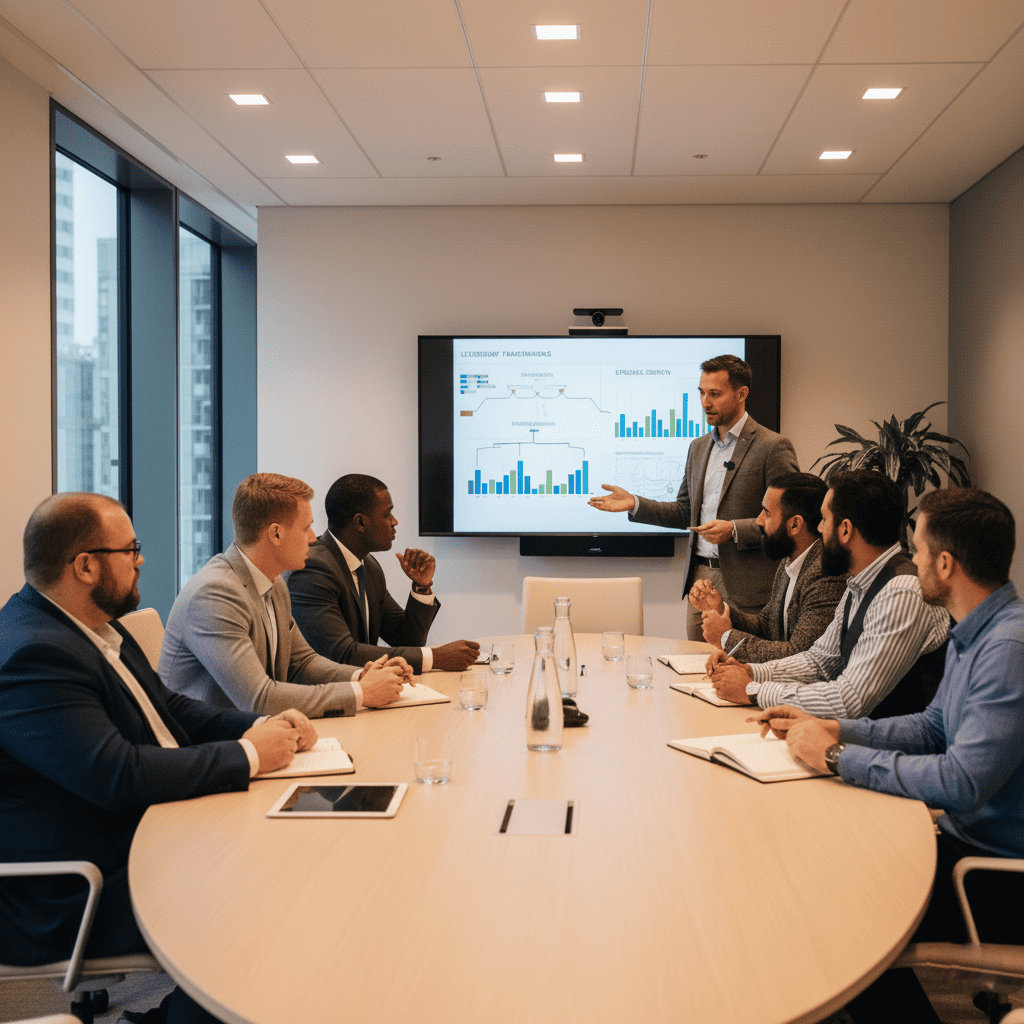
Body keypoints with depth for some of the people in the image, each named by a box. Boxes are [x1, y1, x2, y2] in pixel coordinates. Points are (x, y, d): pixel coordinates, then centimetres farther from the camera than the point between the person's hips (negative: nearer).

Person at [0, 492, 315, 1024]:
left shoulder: (93, 625, 8)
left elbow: (170, 708, 15)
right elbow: (120, 775, -30)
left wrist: (264, 727, -2)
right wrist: (247, 755, -20)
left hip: (141, 836, 10)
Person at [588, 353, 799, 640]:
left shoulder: (774, 447, -7)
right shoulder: (698, 447, 16)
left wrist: (734, 530, -21)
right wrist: (635, 504, 7)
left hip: (744, 587, -6)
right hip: (698, 578, 6)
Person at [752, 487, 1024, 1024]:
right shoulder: (972, 633, 7)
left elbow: (962, 782, -32)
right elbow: (933, 727, 17)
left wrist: (837, 756, -21)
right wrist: (831, 729, 4)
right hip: (965, 839, 9)